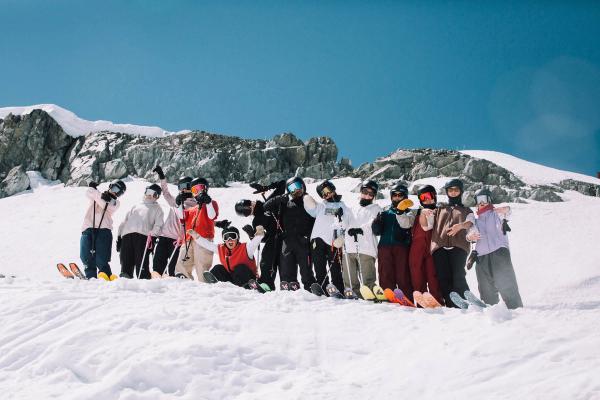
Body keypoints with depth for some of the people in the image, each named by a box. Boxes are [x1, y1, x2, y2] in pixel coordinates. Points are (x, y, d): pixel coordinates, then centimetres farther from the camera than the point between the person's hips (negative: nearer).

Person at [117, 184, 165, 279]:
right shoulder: (136, 206, 36)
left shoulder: (157, 209, 25)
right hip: (127, 234, 4)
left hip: (143, 235, -4)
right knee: (126, 260, -9)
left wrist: (152, 235, -11)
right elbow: (125, 220, 29)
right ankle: (125, 277, -11)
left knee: (141, 261, -17)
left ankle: (144, 278, -21)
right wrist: (119, 236, 16)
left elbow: (158, 225, 8)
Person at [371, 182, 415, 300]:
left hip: (401, 246, -3)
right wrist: (377, 221, -4)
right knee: (385, 276, -2)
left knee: (403, 275, -6)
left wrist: (400, 213, -28)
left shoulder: (408, 213, 13)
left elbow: (406, 224, -10)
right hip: (385, 246, 3)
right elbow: (376, 231, 17)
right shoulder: (385, 211, 21)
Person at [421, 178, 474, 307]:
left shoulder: (466, 210, 28)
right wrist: (423, 214, -3)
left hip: (458, 246, -2)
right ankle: (451, 306, -15)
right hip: (439, 246, 2)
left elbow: (470, 223, 4)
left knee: (458, 277, -22)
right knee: (443, 279, -13)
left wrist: (461, 225, -19)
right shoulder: (439, 209, 32)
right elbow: (426, 226, 19)